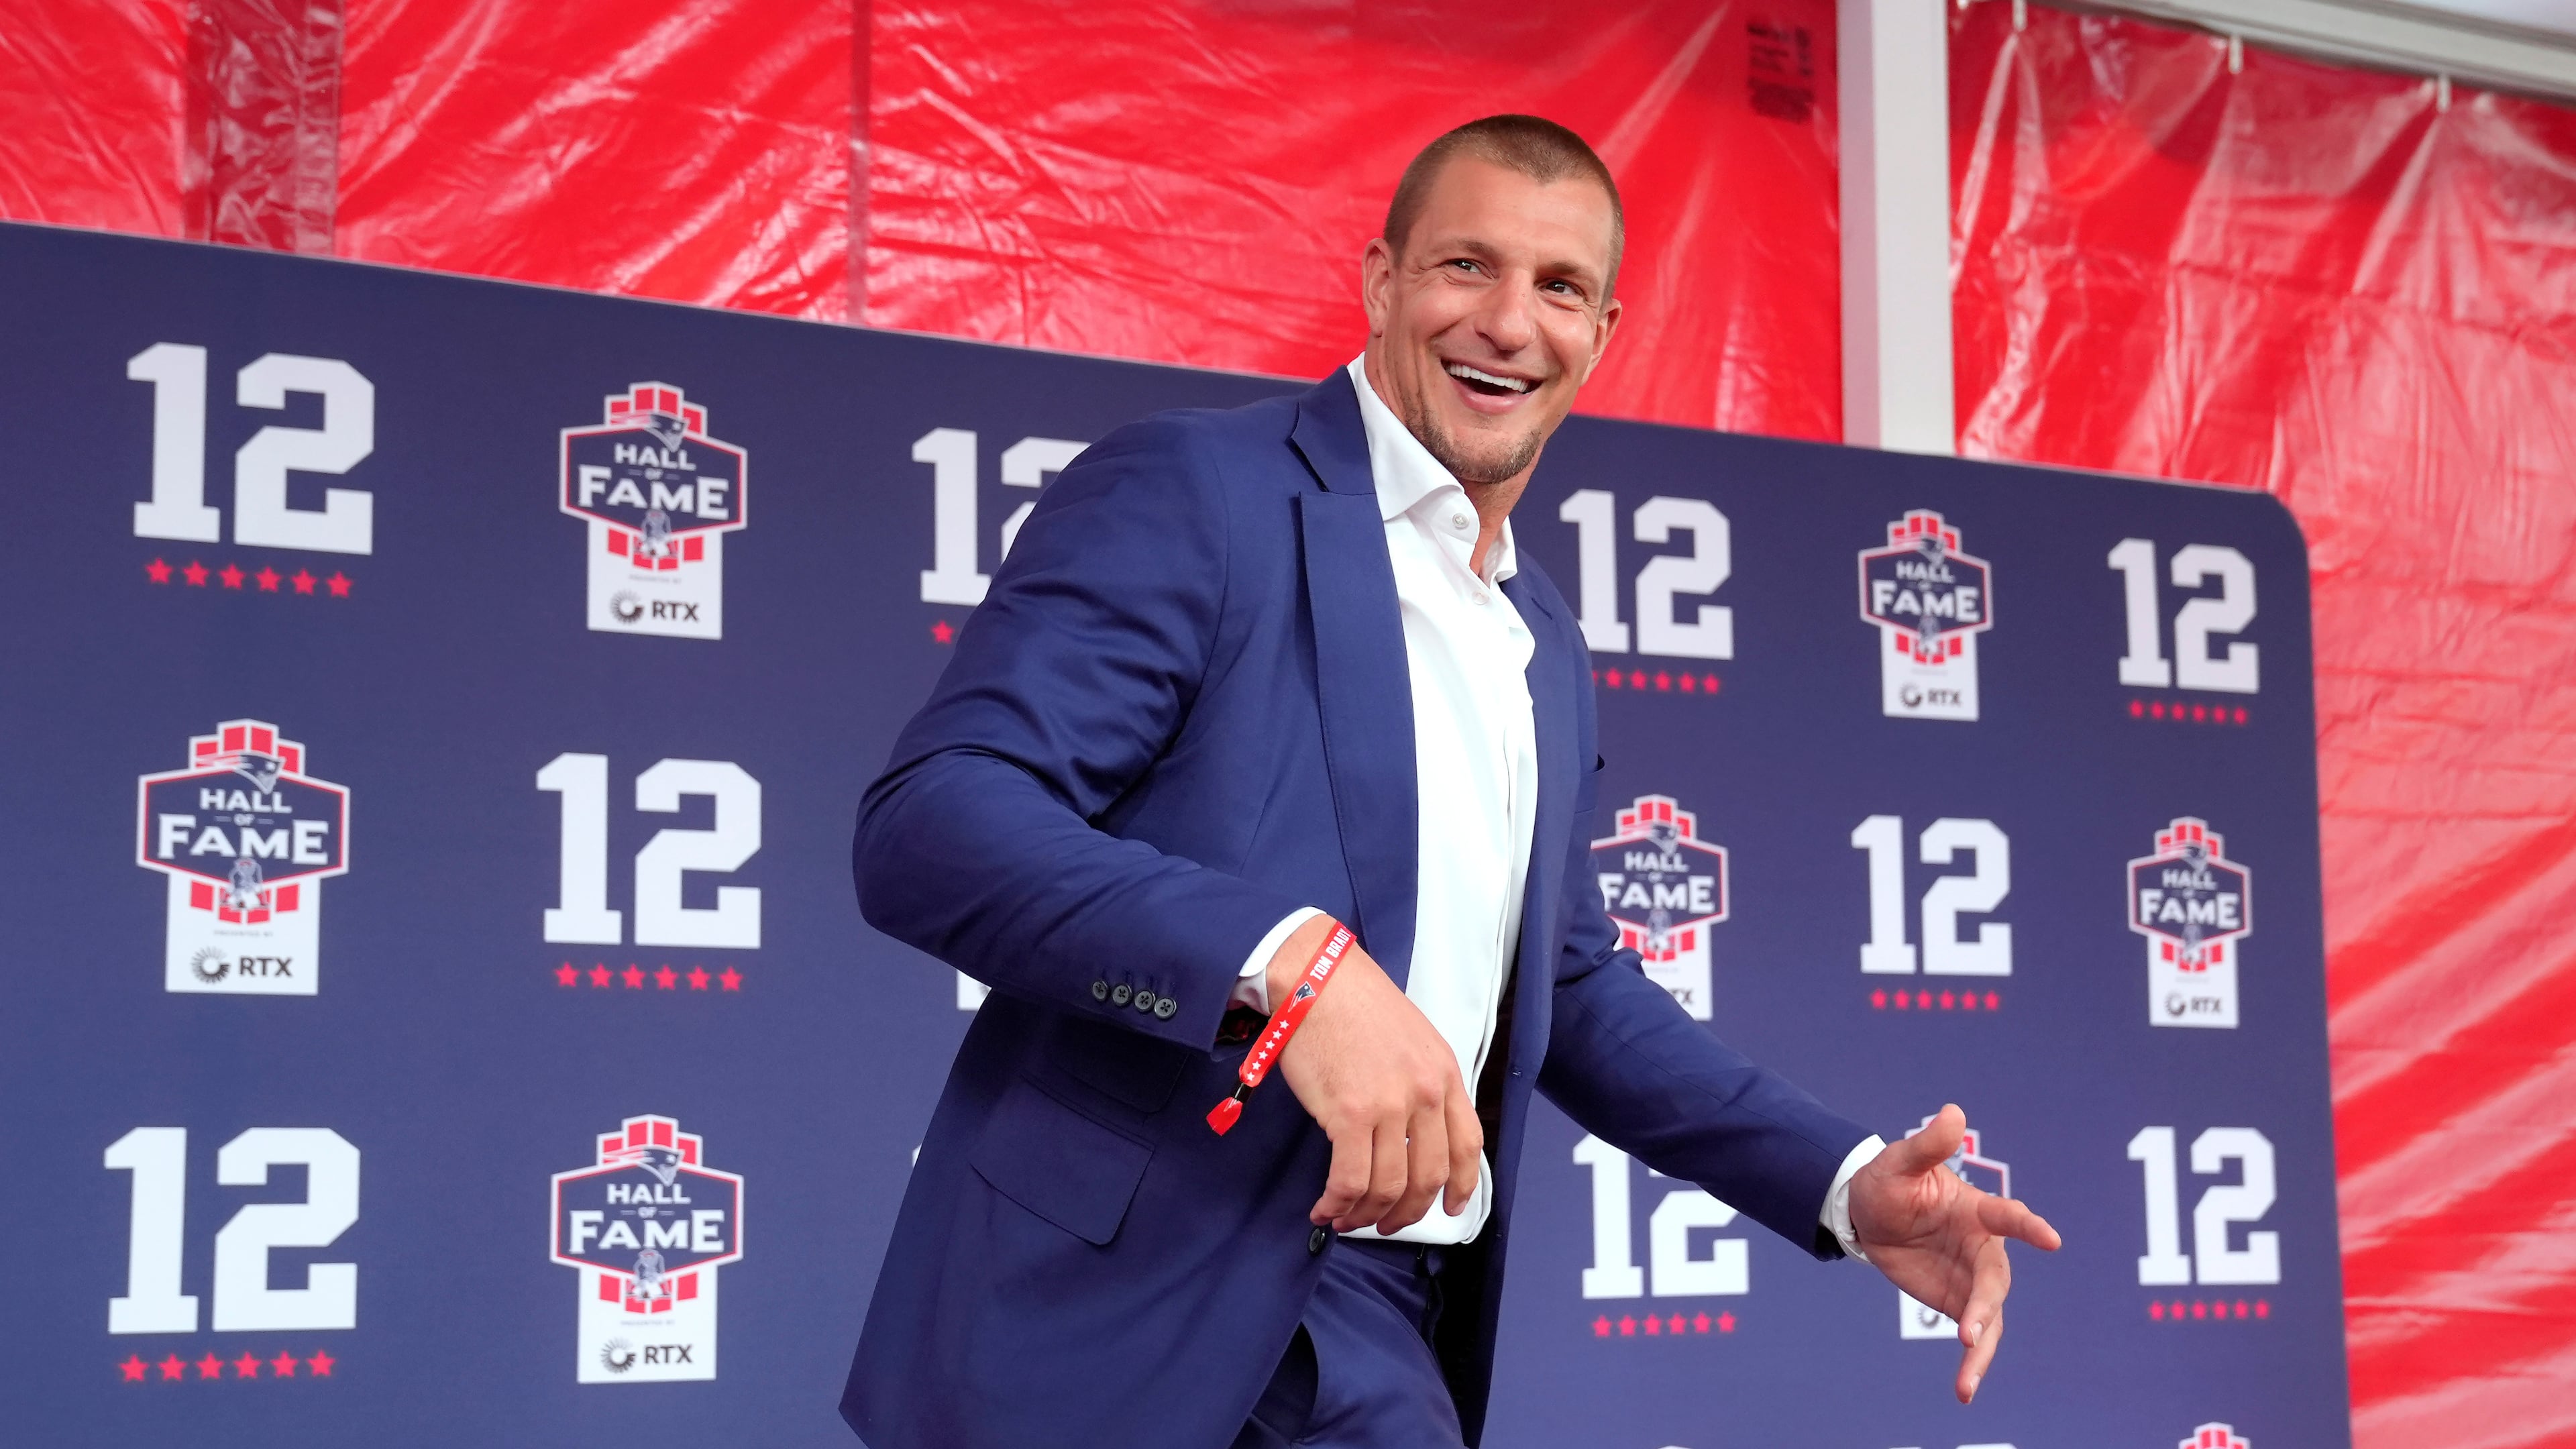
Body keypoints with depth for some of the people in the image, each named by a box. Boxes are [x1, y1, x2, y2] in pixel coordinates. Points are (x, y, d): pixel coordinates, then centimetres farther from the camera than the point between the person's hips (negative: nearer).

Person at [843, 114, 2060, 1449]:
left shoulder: (1546, 648, 17)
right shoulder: (1188, 492, -6)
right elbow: (929, 820, -17)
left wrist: (1847, 1187, 14)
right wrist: (1292, 961, -29)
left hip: (1380, 1333, 6)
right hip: (1117, 1307, -6)